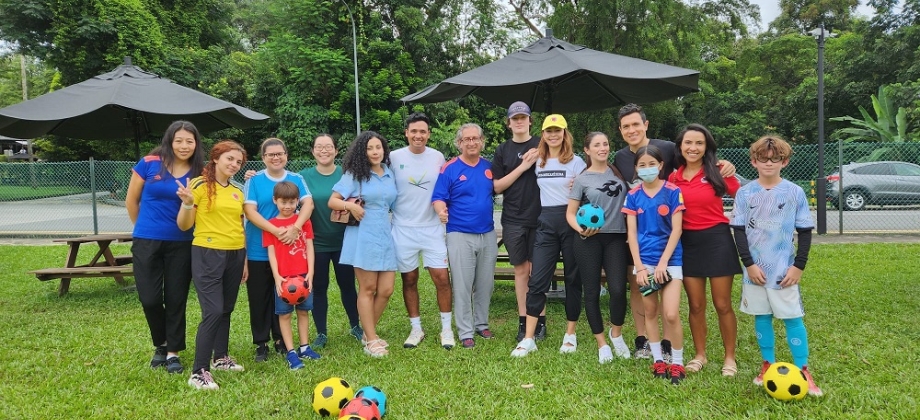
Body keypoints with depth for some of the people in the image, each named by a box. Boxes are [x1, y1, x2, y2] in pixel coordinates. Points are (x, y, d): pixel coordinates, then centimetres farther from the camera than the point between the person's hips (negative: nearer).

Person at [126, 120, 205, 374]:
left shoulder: (198, 174, 0)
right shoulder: (149, 163, -4)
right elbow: (131, 200, 6)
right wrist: (144, 228, 13)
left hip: (181, 244, 1)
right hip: (146, 242, -1)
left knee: (176, 300, 7)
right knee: (149, 299, 0)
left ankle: (173, 352, 20)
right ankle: (161, 344, 27)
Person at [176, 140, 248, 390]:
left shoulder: (237, 191, 11)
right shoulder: (200, 185, -7)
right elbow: (184, 226, -7)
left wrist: (245, 260, 16)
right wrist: (187, 204, -26)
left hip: (235, 255, 6)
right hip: (208, 254, -6)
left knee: (226, 309, 13)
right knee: (213, 311, -13)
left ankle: (220, 357, 29)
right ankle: (199, 373, -7)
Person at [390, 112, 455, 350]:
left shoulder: (438, 158, 1)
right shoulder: (394, 157, -3)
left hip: (432, 228, 1)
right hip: (403, 229, 0)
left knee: (441, 277, -2)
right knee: (409, 280, 8)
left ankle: (446, 328, 14)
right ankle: (416, 328, 22)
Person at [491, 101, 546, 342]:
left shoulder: (542, 145, 4)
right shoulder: (503, 150, 7)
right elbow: (497, 187, 1)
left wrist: (540, 158, -10)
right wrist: (523, 166, -9)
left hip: (538, 217, -1)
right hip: (513, 220, 1)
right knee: (521, 270, 7)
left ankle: (540, 321, 12)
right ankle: (523, 322, 15)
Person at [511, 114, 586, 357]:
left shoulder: (576, 162, 0)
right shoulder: (538, 162, 10)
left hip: (571, 221, -3)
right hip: (547, 222, 3)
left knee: (573, 279, 7)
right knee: (537, 280, -2)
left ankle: (570, 334, 20)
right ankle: (528, 338, 2)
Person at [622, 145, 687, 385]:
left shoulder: (673, 192, -5)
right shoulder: (633, 196, 2)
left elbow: (676, 230, -7)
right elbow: (631, 233, 0)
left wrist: (663, 263, -13)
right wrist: (639, 266, -7)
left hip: (669, 260, -3)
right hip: (644, 261, 3)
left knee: (671, 314, -9)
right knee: (650, 312, 9)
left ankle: (677, 363, 9)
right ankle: (658, 359, 22)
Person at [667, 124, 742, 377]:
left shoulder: (718, 173, -4)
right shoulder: (673, 178, 3)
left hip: (717, 240, -2)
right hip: (687, 243, 3)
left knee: (723, 305, 5)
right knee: (695, 305, 10)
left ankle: (730, 358, 20)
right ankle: (699, 355, 25)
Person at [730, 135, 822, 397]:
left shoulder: (795, 193, -2)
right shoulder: (744, 193, 0)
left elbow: (805, 232, 1)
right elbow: (739, 230, 0)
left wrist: (799, 266, -6)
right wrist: (749, 264, -8)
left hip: (784, 269, -1)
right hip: (755, 269, 2)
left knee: (793, 317, 1)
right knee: (761, 317, 10)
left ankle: (803, 371, 11)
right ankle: (768, 365, 23)